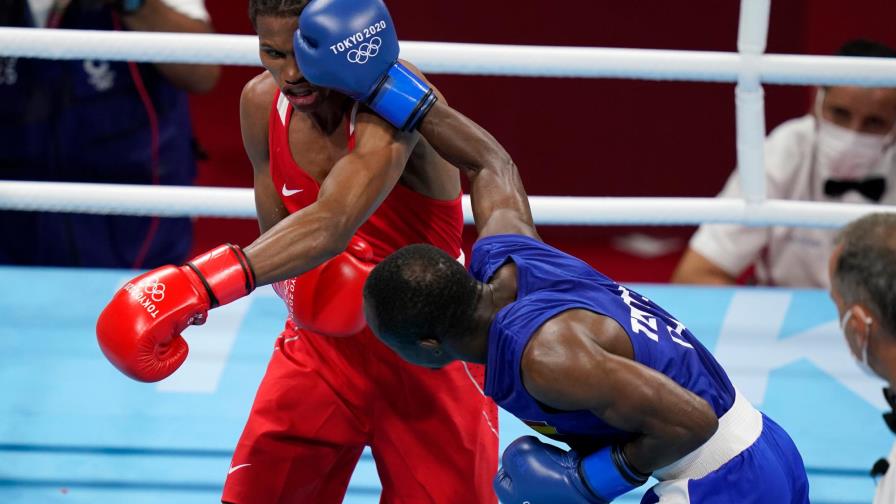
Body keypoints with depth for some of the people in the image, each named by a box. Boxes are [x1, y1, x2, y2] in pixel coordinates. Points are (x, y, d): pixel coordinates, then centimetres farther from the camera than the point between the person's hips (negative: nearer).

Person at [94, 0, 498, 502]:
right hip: (323, 340, 5)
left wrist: (201, 285, -54)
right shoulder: (261, 103, -7)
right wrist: (305, 284, -20)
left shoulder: (398, 101, -28)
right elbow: (280, 233, 6)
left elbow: (331, 224, -43)